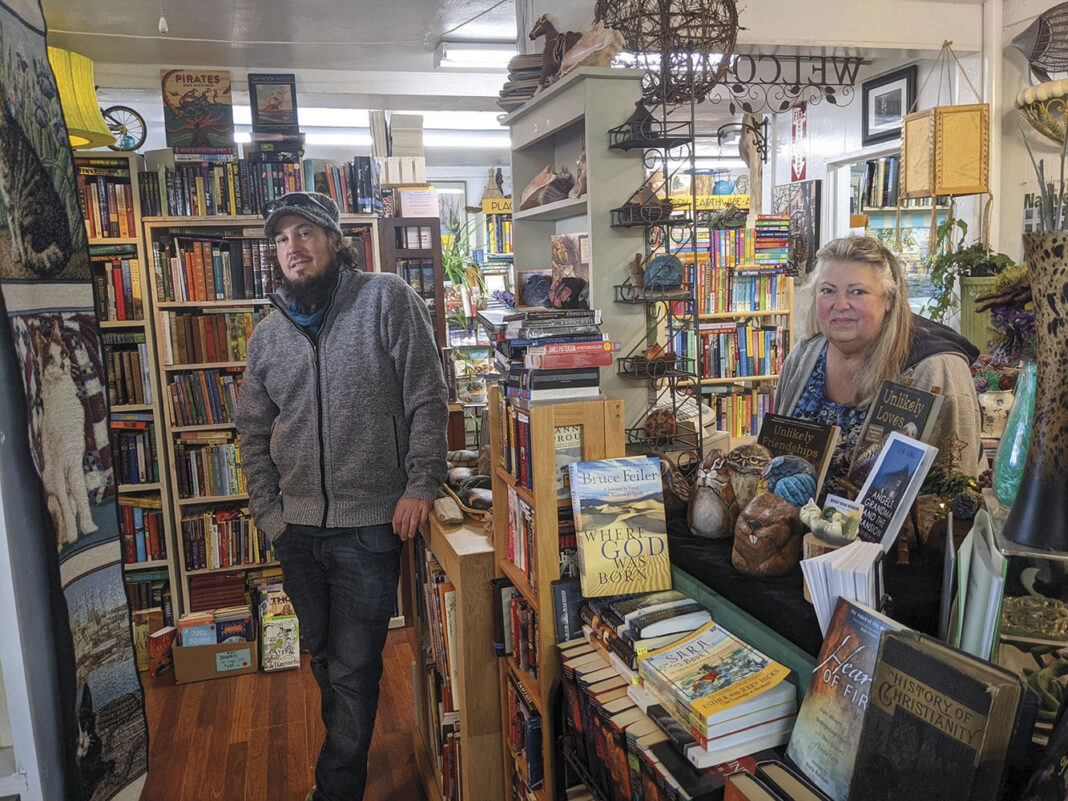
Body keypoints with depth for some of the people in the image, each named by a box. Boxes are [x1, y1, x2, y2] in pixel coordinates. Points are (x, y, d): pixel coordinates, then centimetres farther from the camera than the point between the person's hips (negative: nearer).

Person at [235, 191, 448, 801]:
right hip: (298, 530, 5)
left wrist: (420, 486, -14)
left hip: (369, 526, -5)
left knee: (353, 670, 1)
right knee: (326, 660, 19)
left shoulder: (388, 299, -6)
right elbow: (254, 432, 14)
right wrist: (269, 513, 6)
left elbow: (428, 400, -8)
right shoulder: (267, 335, 9)